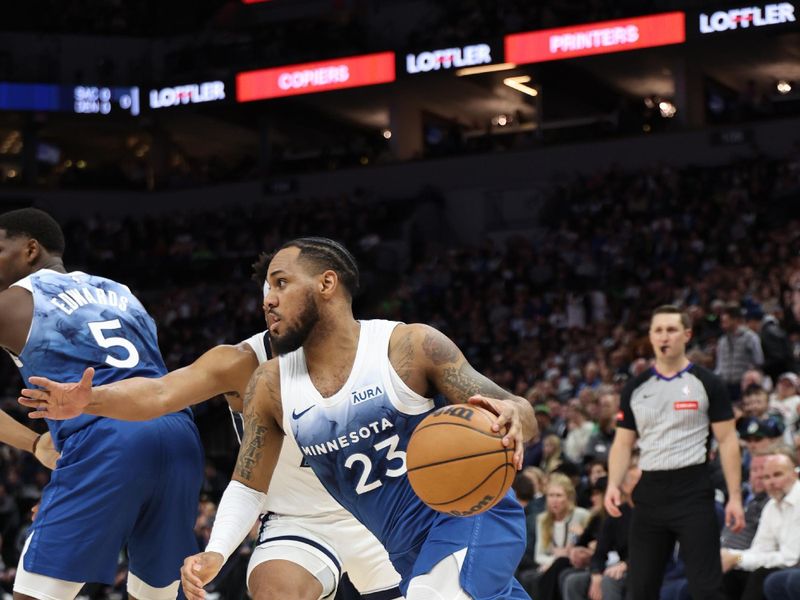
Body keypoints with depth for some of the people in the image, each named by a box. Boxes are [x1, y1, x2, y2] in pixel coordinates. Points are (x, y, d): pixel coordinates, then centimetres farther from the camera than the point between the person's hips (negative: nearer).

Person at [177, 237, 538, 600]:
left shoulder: (411, 347, -15)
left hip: (470, 513, -7)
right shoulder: (270, 386, -2)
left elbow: (514, 410, -15)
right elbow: (248, 487, 7)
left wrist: (513, 418, -40)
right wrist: (215, 553, -11)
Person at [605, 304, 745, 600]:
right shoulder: (635, 388, 9)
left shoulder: (707, 384, 0)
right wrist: (613, 484, -6)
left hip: (694, 490, -4)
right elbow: (623, 443, 12)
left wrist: (734, 496, -7)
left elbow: (727, 440, 0)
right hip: (650, 492, 4)